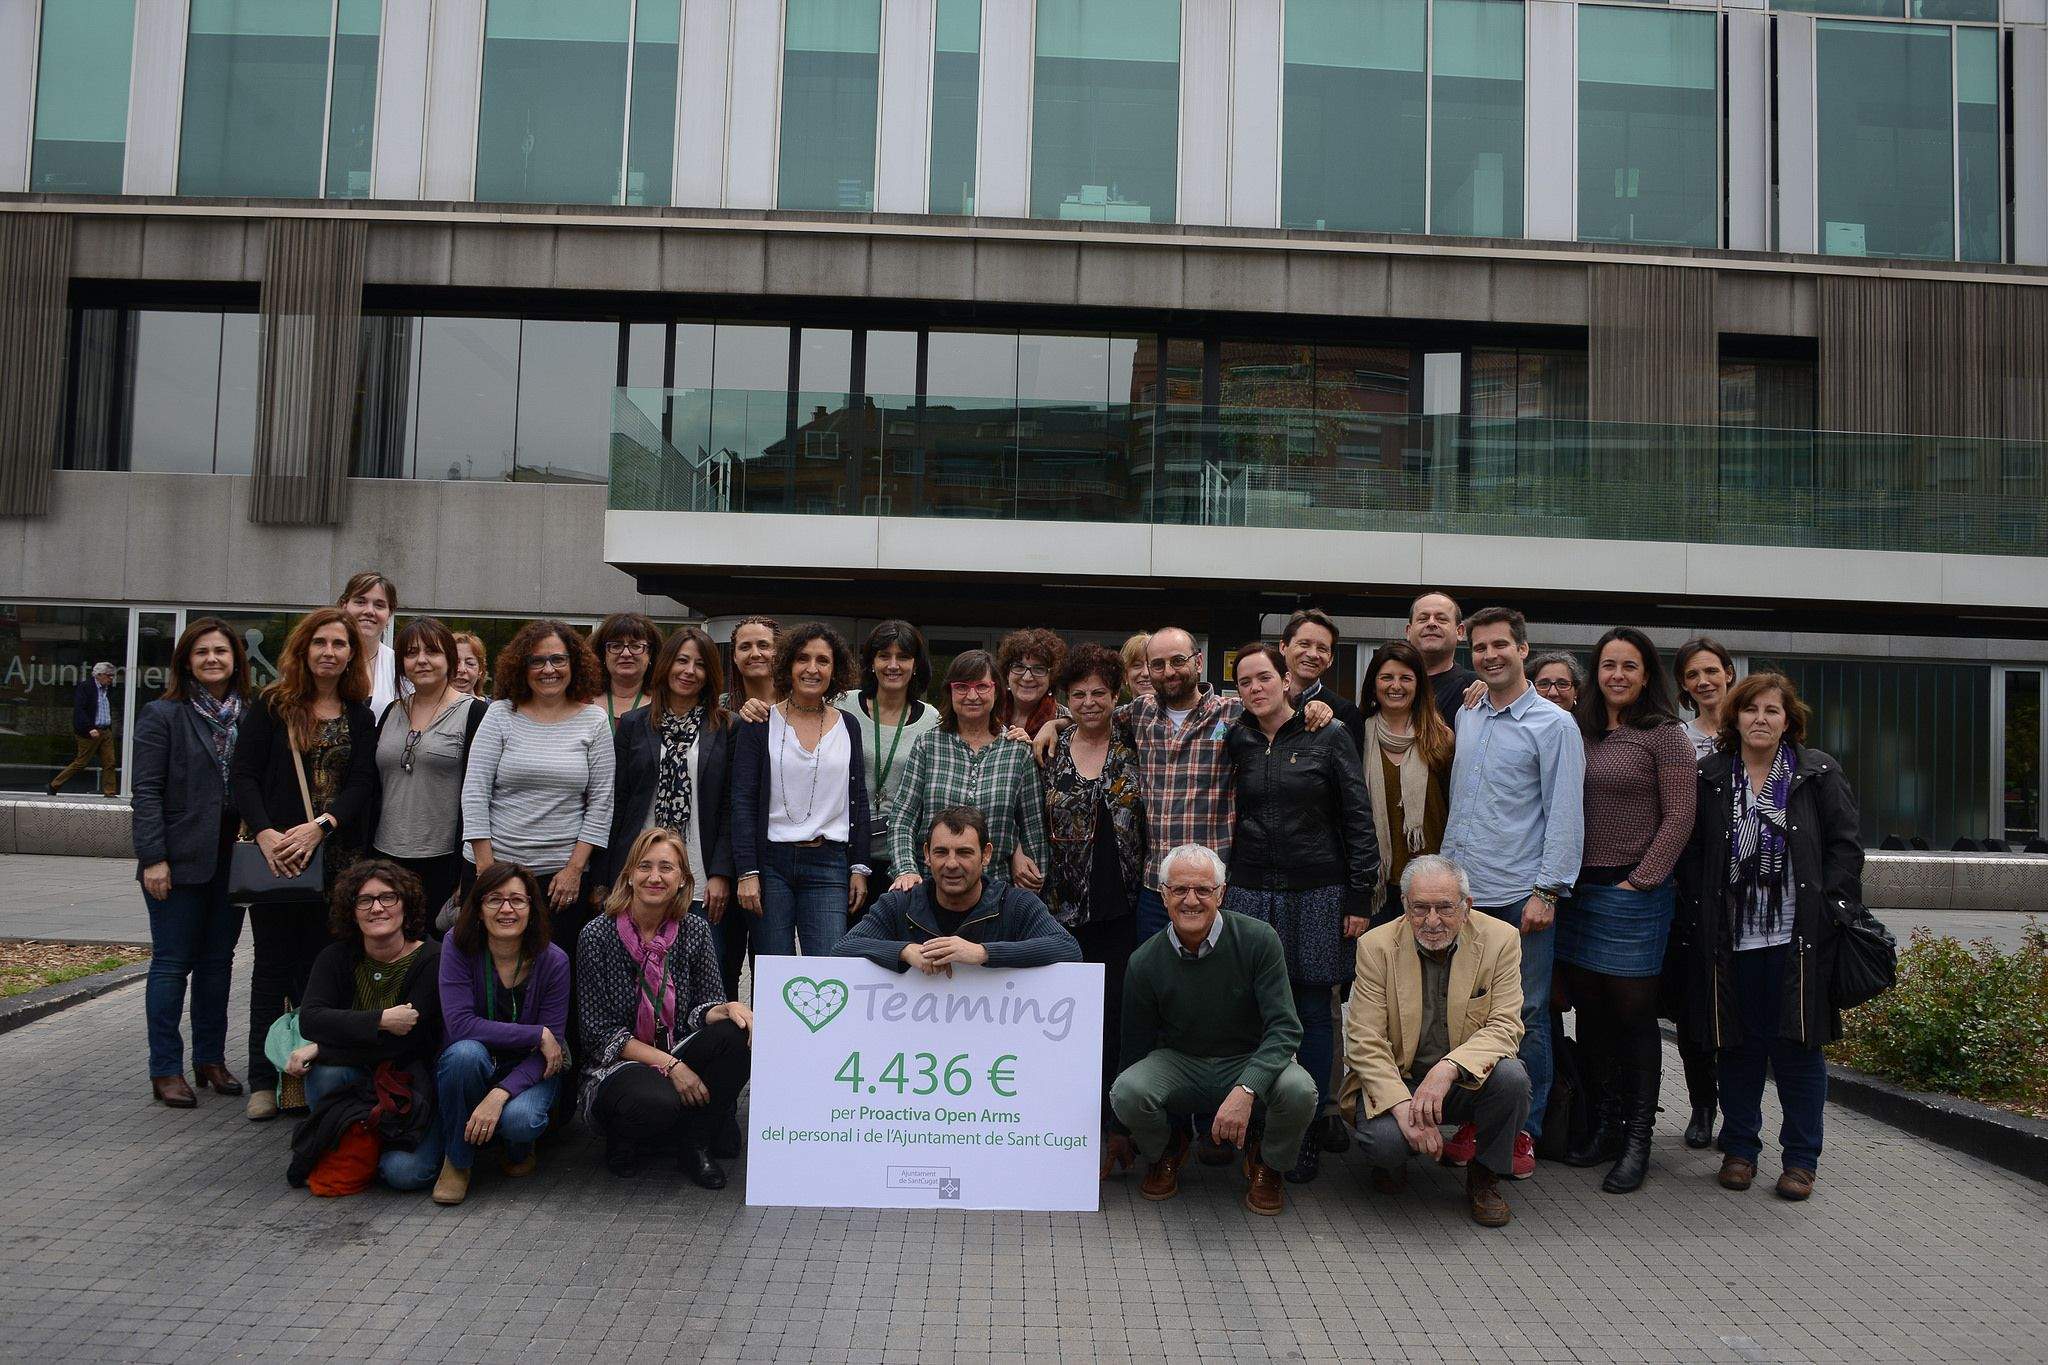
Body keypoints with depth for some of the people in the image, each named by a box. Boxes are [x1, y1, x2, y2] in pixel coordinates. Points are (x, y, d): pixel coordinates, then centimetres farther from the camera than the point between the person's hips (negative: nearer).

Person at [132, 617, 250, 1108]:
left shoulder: (248, 717, 9)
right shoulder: (163, 715, -4)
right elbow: (146, 791, -8)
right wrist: (153, 858, -15)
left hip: (230, 860, 4)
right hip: (180, 861, -4)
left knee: (217, 961, 11)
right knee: (172, 962, 1)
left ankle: (211, 1059, 22)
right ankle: (165, 1070, 9)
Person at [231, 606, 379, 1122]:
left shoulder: (360, 715, 7)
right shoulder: (272, 705, 3)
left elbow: (362, 782, -1)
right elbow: (243, 775, -2)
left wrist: (320, 825, -17)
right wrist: (265, 833, -17)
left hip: (336, 859, 1)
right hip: (276, 857, -1)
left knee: (320, 964, 4)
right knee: (274, 963, 4)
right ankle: (264, 1080, 12)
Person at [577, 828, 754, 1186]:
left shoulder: (695, 932, 2)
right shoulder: (597, 936, -9)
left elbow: (702, 1007, 1)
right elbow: (599, 1031, -10)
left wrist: (728, 1008, -24)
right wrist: (669, 1064, -20)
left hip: (679, 1062, 4)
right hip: (617, 1068, -4)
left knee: (739, 1034, -25)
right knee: (657, 1103, -37)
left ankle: (697, 1144, -7)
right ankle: (626, 1141, 1)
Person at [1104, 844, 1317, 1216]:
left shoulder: (1257, 940, -16)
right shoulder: (1145, 962, -10)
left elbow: (1285, 1028, -19)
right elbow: (1135, 1046, 1)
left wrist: (1246, 1090, -36)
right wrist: (1120, 1132, 7)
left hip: (1251, 1063, -1)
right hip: (1179, 1064, 1)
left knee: (1298, 1090, -33)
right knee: (1127, 1090, -29)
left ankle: (1266, 1163, 4)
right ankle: (1167, 1151, 9)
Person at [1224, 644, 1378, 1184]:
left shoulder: (1329, 737, 0)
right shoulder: (1235, 742, 8)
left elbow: (1358, 818, -2)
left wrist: (1359, 895, -6)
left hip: (1316, 893, -2)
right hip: (1249, 893, 2)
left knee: (1311, 1012, 3)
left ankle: (1310, 1132, 13)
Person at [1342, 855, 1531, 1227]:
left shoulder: (1500, 939, -8)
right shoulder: (1377, 946, -10)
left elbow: (1505, 1026, -15)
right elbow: (1364, 1042, -13)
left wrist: (1448, 1068, -33)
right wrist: (1403, 1106, -28)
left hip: (1470, 1080, 1)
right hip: (1396, 1080, -1)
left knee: (1511, 1077, -30)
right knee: (1384, 1140, -30)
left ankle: (1484, 1177, -2)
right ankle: (1393, 1159, 11)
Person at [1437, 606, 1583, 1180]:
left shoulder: (1554, 724, -3)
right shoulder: (1465, 717, 14)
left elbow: (1565, 814, -7)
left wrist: (1547, 890, -13)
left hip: (1521, 895, -5)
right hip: (1463, 891, 5)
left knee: (1527, 1016, 2)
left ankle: (1524, 1130, 13)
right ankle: (1474, 1118, 19)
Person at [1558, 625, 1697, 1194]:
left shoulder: (1664, 735, -4)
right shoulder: (1581, 733, 11)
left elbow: (1679, 815, -8)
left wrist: (1640, 880, -11)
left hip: (1635, 892, -5)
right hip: (1580, 890, 5)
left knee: (1634, 1014, 1)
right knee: (1590, 1010, 9)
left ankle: (1637, 1141, 10)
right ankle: (1605, 1125, 20)